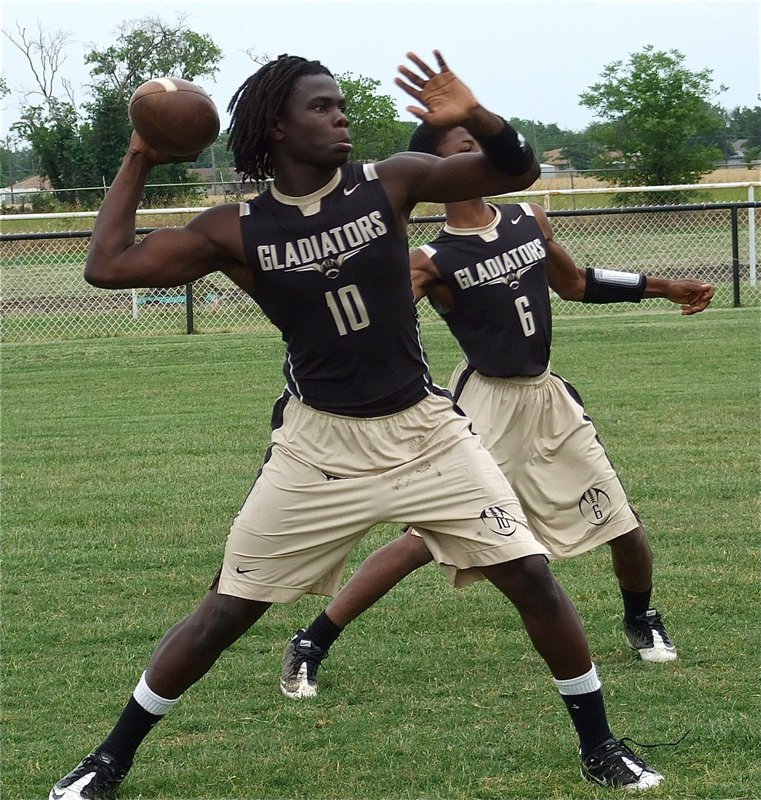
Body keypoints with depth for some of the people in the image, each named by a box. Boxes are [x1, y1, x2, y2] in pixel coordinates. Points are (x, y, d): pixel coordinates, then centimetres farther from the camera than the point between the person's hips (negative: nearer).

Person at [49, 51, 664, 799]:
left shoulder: (390, 183, -6)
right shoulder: (239, 230, -7)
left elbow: (518, 171, -7)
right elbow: (108, 266, -9)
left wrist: (473, 117, -27)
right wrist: (139, 160, -5)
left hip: (425, 432, 1)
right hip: (319, 444, -1)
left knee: (532, 577, -5)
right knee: (224, 611, 2)